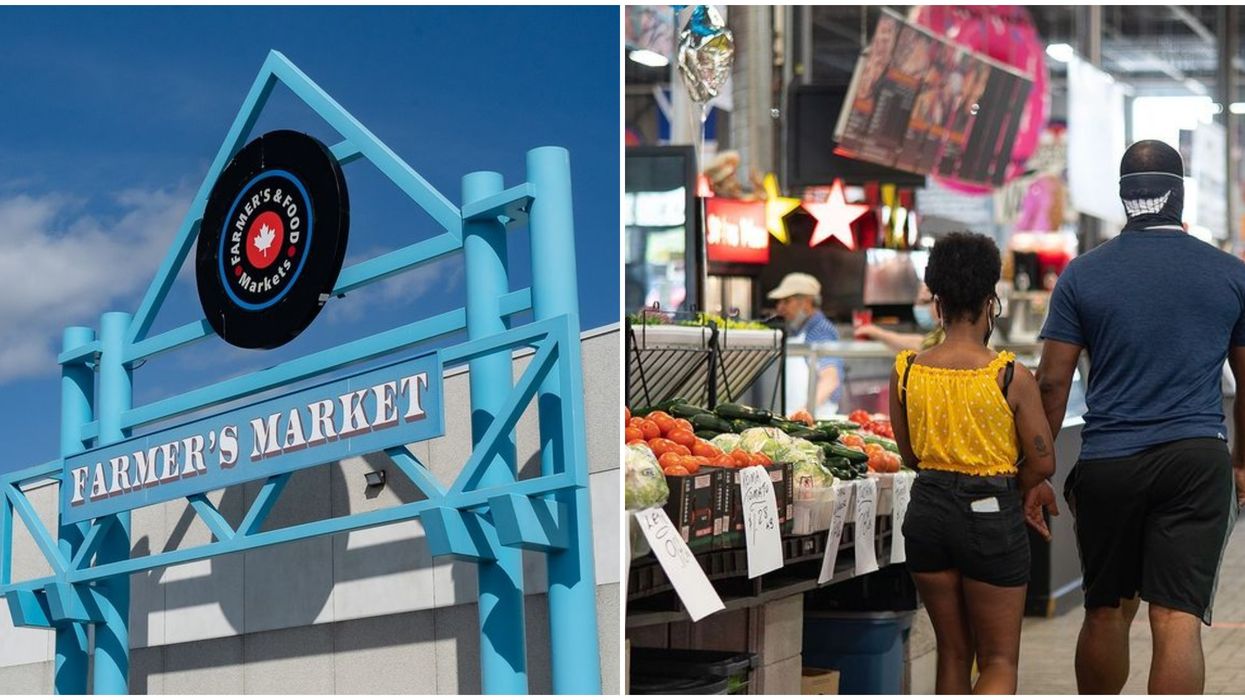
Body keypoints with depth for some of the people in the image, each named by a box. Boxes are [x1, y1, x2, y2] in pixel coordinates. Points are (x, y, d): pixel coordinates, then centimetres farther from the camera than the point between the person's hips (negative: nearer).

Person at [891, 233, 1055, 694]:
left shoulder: (906, 372, -2)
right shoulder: (1011, 377, -13)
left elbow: (910, 455, 9)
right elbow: (1042, 464, -7)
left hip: (929, 509, 4)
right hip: (991, 517, -4)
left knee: (953, 652, 18)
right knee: (999, 660, 7)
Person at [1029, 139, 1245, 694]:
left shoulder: (1082, 275, 2)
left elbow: (1052, 382, 0)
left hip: (1107, 464, 1)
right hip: (1198, 461, -1)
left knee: (1107, 612, 16)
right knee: (1178, 620, -6)